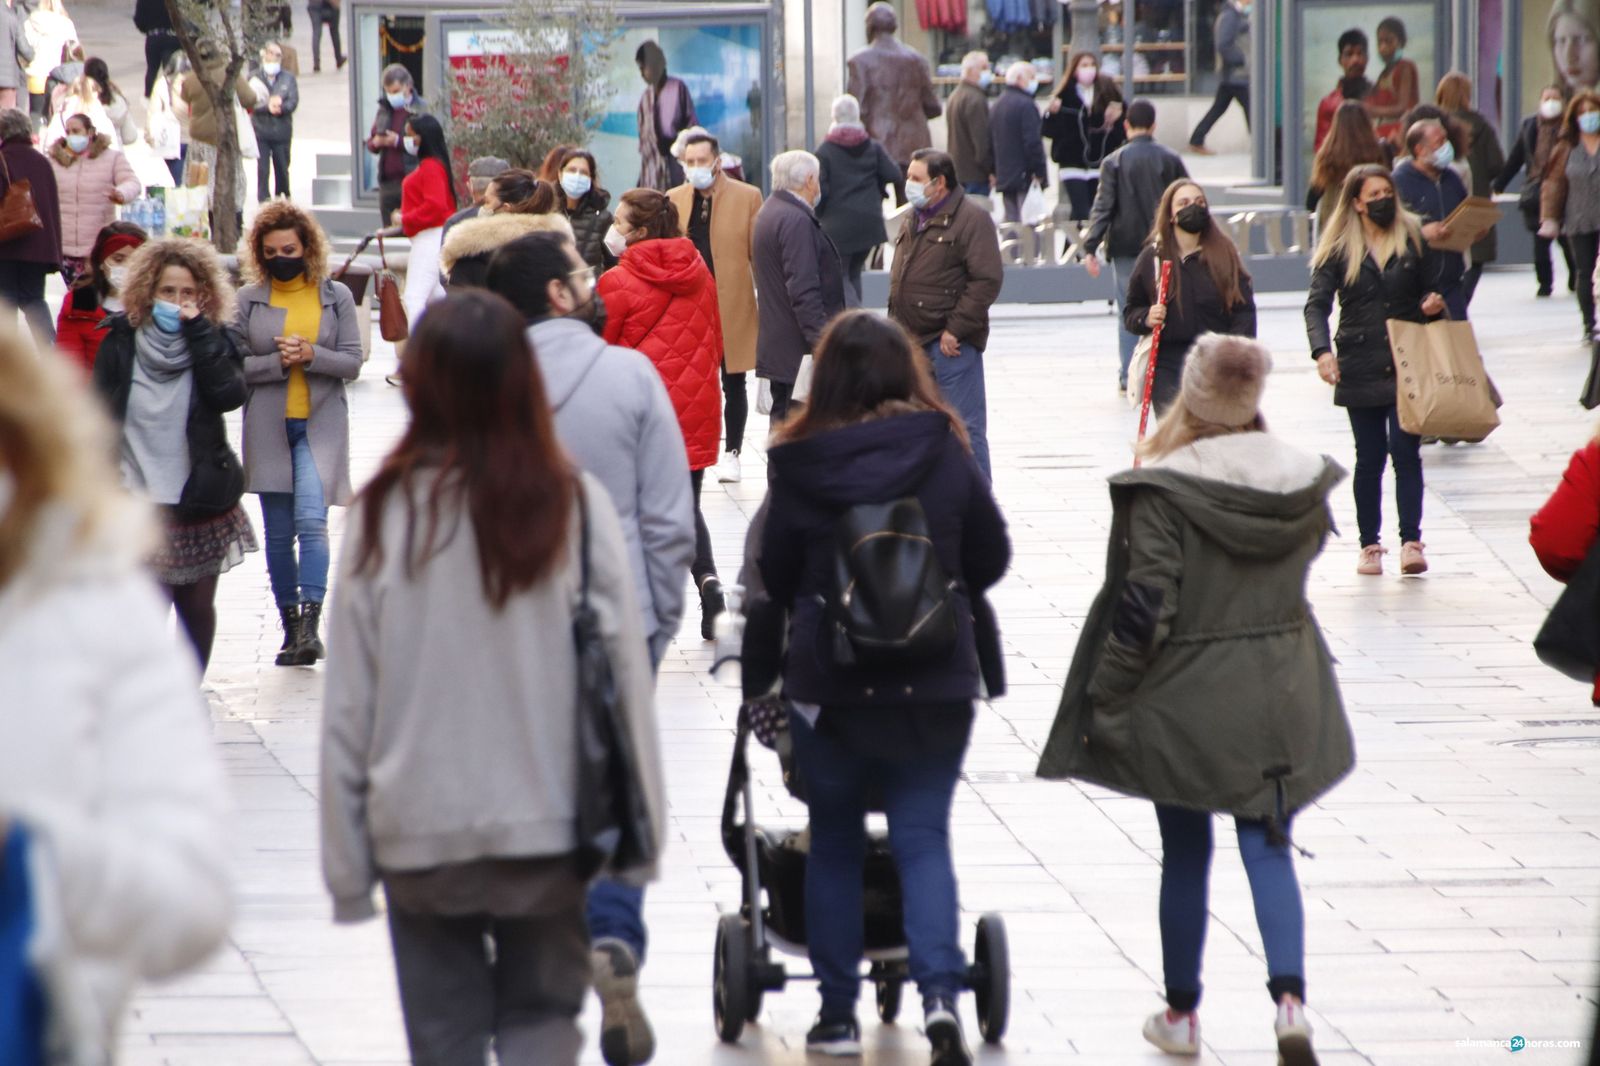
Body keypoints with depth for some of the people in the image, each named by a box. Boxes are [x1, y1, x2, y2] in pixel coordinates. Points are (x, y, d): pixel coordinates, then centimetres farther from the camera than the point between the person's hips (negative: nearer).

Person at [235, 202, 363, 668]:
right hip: (268, 429, 2)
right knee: (278, 533, 6)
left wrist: (310, 355, -15)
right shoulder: (248, 300, 5)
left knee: (311, 520, -18)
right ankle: (290, 626, 16)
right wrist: (278, 361, -14)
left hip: (320, 425, -2)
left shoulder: (336, 297, 5)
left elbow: (352, 363, 1)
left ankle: (311, 622, -23)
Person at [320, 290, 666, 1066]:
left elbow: (348, 699, -3)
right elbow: (624, 673, -4)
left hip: (420, 828, 0)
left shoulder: (386, 513, -6)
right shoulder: (576, 506, -6)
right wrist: (641, 827, 5)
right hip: (548, 826, 0)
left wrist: (345, 864, 4)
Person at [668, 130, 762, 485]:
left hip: (733, 306, -2)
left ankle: (732, 453, 15)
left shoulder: (747, 197, 0)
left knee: (733, 383, 5)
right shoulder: (673, 201, 8)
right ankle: (690, 454, 11)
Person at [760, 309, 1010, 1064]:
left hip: (826, 676, 0)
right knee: (923, 836, 5)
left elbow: (775, 575, 2)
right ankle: (939, 994, -14)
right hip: (936, 676, 1)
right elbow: (992, 556, 6)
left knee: (835, 839, 13)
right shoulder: (944, 451, -5)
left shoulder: (798, 464, -8)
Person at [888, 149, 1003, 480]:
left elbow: (987, 281, -16)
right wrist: (896, 326, 15)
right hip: (913, 342, 9)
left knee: (964, 428, -6)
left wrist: (956, 330, -17)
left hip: (951, 344, -8)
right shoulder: (914, 221, 16)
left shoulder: (971, 219, -10)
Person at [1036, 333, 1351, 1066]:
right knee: (1268, 847, 6)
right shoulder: (1302, 484, -3)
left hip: (1186, 697, -3)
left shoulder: (1164, 492, -17)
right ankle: (1288, 998, -14)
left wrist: (1102, 698, -8)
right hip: (1278, 696, 3)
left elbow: (1143, 607, -16)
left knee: (1185, 853, 12)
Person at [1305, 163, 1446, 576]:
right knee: (1369, 458, 5)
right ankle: (1369, 545, 11)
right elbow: (1317, 303, -5)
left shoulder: (1414, 239, 6)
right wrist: (1322, 350, -22)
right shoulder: (1338, 248, 2)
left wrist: (1435, 306, -7)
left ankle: (1411, 541, -10)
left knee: (1406, 451, -9)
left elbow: (1430, 291, 18)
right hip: (1361, 368, 0)